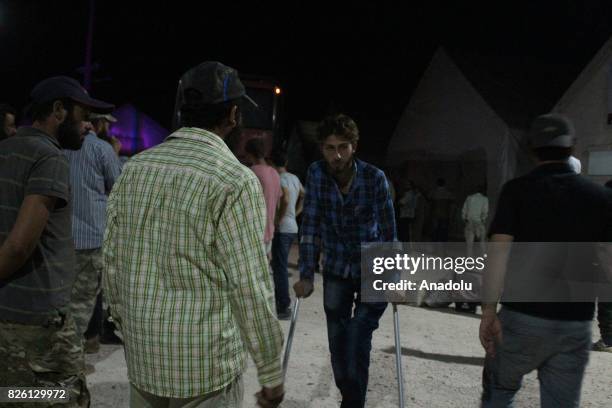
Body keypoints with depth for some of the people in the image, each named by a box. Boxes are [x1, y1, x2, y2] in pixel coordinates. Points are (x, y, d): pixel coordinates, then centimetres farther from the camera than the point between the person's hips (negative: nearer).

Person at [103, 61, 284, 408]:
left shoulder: (134, 168, 1)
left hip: (143, 360, 6)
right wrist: (272, 373, -6)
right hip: (207, 366, -5)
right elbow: (250, 287, -17)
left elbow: (112, 264, 6)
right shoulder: (234, 180, -16)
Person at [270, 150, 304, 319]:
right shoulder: (294, 178, 12)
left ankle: (284, 307, 0)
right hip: (292, 227, 9)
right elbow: (304, 197, 23)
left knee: (280, 268, -4)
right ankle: (278, 300, 27)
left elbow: (286, 199, -30)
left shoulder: (280, 179, -13)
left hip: (282, 229, -9)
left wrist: (278, 220, -20)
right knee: (279, 266, 18)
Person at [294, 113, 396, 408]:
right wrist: (306, 276, -12)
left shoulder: (374, 177, -16)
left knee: (357, 340, -13)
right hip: (336, 270, 3)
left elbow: (388, 230, -11)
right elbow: (310, 226, -10)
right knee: (337, 342, 9)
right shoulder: (316, 173, -10)